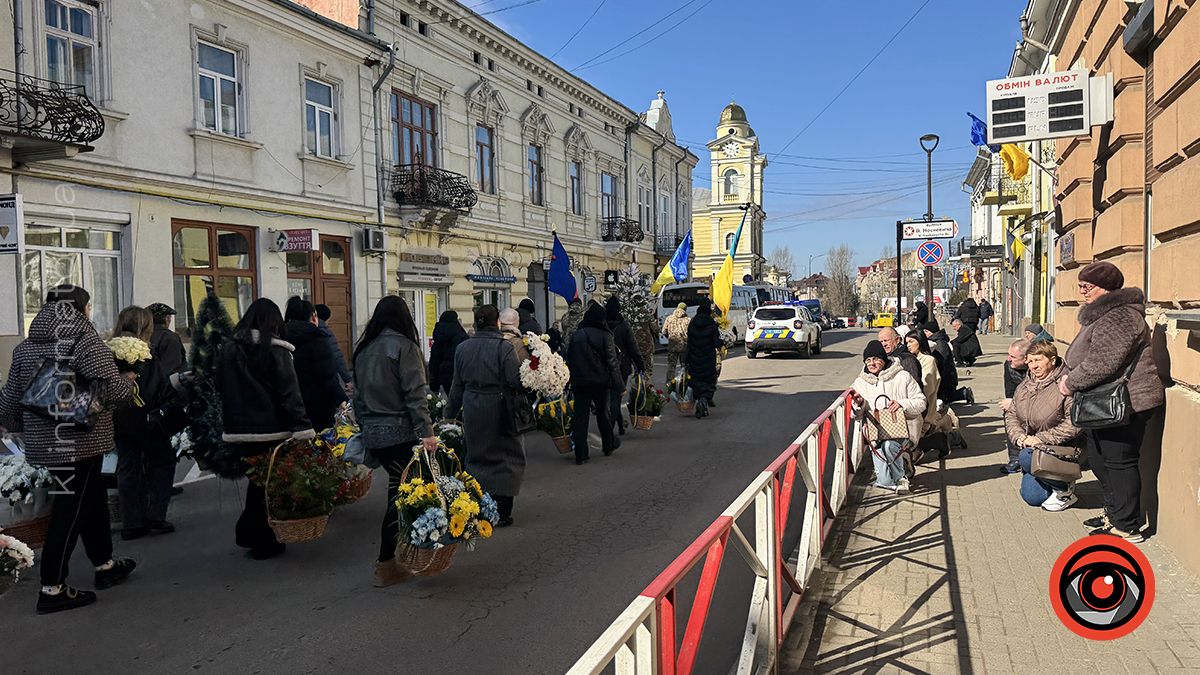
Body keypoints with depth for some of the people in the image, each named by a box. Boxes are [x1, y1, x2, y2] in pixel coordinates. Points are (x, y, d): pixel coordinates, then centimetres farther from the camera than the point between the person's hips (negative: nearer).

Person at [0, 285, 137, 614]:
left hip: (43, 442, 8)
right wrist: (128, 380, -1)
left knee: (93, 500, 20)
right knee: (69, 512, 2)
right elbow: (113, 388, -22)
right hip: (78, 442, -8)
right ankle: (52, 590, 9)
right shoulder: (84, 340, -13)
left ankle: (105, 565, 33)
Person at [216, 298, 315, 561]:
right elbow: (290, 394, -15)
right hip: (272, 430, -5)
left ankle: (249, 532, 21)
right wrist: (303, 429, -18)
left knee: (256, 480, 18)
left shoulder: (228, 350, 7)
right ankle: (265, 542, 10)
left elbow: (220, 390, 14)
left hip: (240, 430, 5)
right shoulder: (276, 351, -10)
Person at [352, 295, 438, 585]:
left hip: (372, 434, 7)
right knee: (399, 495, 0)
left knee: (397, 490, 15)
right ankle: (386, 566, 3)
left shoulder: (362, 349, 11)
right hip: (400, 432, -7)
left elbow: (358, 395, 16)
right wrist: (427, 432, -18)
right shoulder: (403, 346, -9)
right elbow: (415, 394, -16)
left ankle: (390, 555, 21)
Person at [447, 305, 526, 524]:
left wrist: (451, 413, 17)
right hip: (499, 410, -4)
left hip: (472, 411, 5)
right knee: (506, 457, 7)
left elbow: (457, 385, 9)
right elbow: (515, 380, -19)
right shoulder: (504, 347, -12)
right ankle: (502, 511, 8)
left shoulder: (462, 348, 4)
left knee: (476, 456, 17)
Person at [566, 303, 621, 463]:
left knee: (580, 416, 2)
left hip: (579, 382, 2)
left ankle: (580, 454, 0)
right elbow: (612, 360, -9)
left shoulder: (576, 335, 6)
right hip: (600, 381, -2)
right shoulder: (604, 335, -7)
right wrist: (617, 382, -4)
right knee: (603, 413, 15)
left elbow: (568, 359, 10)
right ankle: (609, 445, 30)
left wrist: (571, 380, 16)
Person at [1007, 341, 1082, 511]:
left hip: (1061, 448, -6)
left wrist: (1042, 438, -26)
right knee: (1032, 497, -4)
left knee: (1027, 457, -33)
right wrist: (1018, 435, -7)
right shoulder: (1025, 385, 7)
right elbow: (1011, 414, 12)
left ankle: (1066, 491, -8)